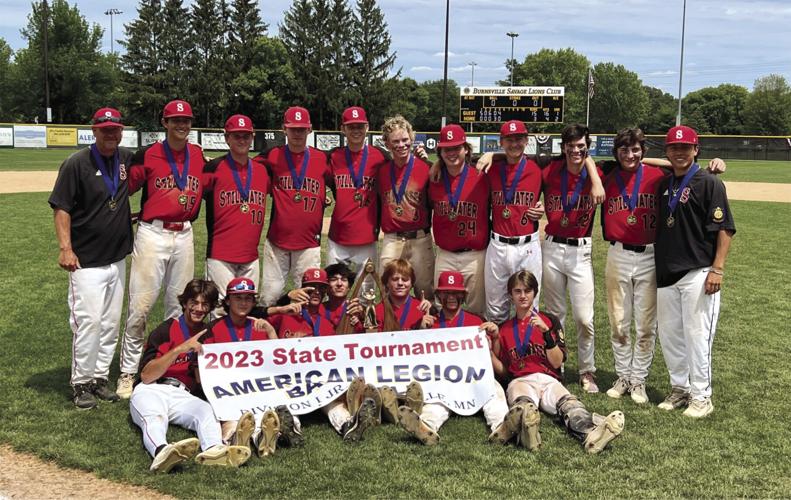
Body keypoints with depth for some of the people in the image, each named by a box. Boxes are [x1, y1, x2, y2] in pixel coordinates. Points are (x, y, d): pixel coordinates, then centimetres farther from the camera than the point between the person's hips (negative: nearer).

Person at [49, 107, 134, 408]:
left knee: (110, 323, 12)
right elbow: (61, 208, -11)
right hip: (87, 260, -6)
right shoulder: (77, 164, -9)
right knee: (88, 321, -8)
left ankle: (100, 377, 24)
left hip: (117, 259, 6)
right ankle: (81, 383, 6)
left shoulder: (127, 158, 6)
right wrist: (65, 248, -21)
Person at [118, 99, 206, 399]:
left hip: (184, 236, 4)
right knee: (140, 306, -5)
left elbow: (206, 189, 21)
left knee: (180, 307, 11)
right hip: (152, 235, -4)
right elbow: (124, 188, 0)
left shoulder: (199, 155, 8)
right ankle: (128, 373, 5)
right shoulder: (148, 155, -4)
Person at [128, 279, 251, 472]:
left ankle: (213, 450, -62)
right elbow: (146, 376, -9)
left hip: (183, 396, 3)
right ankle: (162, 452, -70)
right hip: (150, 391, -3)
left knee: (208, 411, -30)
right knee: (154, 418, -37)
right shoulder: (165, 330, 3)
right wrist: (180, 349, -17)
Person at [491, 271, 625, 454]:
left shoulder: (549, 321, 17)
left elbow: (557, 362, 4)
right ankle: (524, 426, -75)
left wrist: (546, 332, -8)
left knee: (569, 404, -36)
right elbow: (503, 371, 17)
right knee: (523, 404, -39)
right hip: (519, 381, 0)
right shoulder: (504, 329, 21)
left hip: (549, 380, 1)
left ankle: (590, 433, -67)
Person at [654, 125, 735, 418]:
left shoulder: (709, 183, -6)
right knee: (669, 334, 12)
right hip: (666, 273, 7)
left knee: (697, 335, -3)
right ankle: (680, 388, 26)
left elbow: (725, 229, -10)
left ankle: (701, 396, 8)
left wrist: (717, 268, -16)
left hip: (697, 273, -7)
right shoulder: (664, 185, 12)